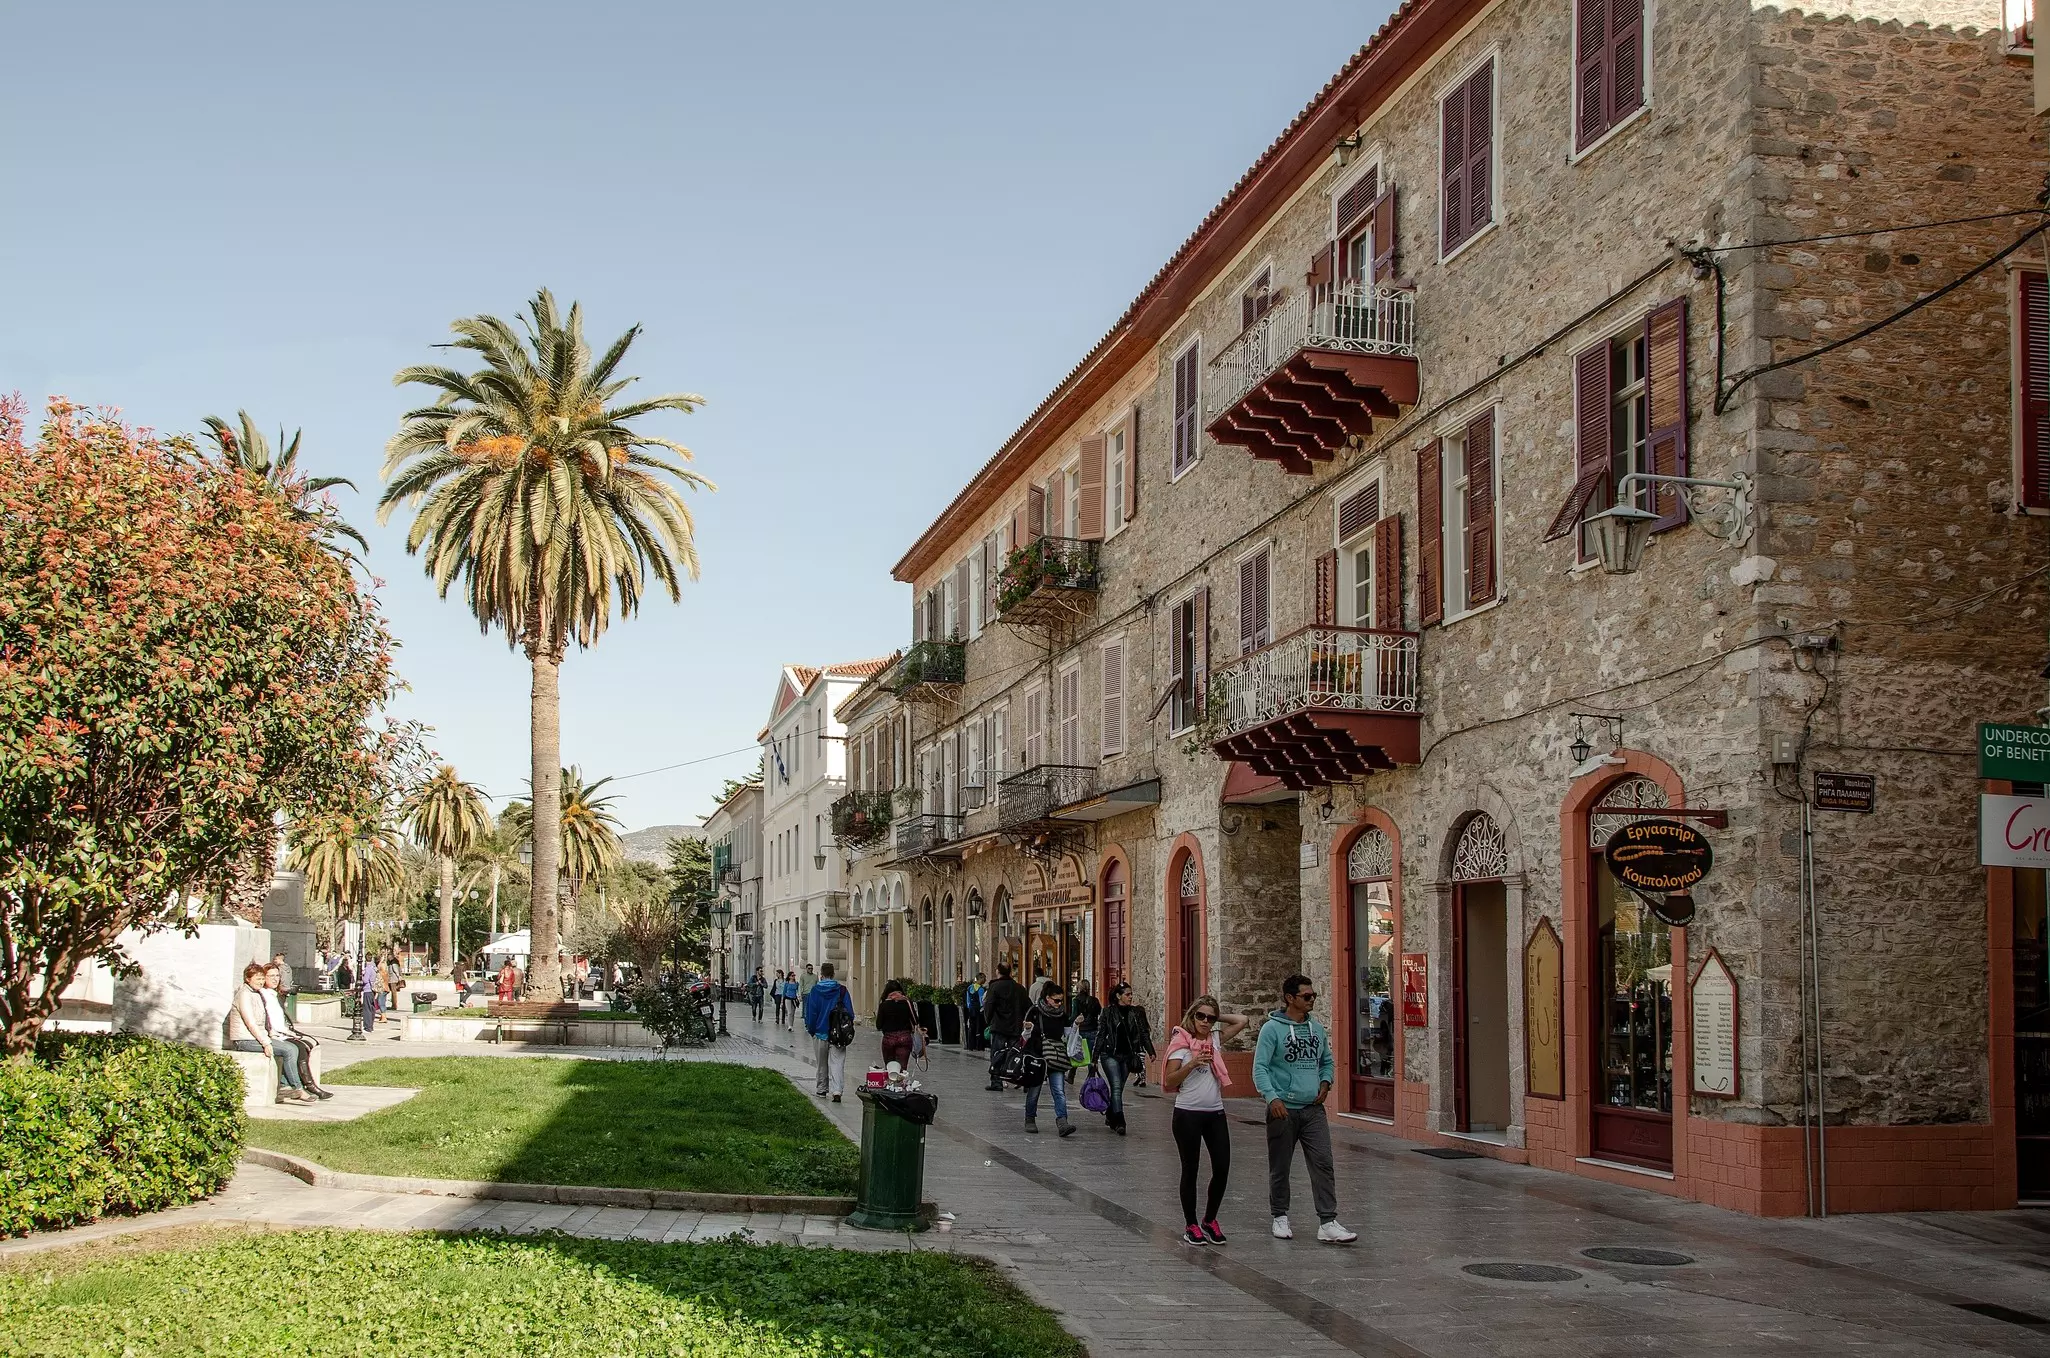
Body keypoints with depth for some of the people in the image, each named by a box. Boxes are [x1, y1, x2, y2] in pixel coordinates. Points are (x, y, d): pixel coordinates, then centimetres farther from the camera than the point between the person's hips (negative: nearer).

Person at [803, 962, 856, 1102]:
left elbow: (810, 1012, -2)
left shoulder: (815, 990, -4)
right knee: (837, 1063, -3)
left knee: (822, 1064, 15)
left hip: (821, 1032, 0)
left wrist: (811, 1029, 9)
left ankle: (822, 1090, 24)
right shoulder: (842, 990, -2)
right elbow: (849, 1012, 0)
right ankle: (836, 1091, -17)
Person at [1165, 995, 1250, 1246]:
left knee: (1222, 1169, 3)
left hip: (1215, 1113, 5)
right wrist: (1192, 1064, -20)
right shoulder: (1181, 1042, -5)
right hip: (1188, 1114, -5)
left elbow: (1241, 1020, 9)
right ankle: (1192, 1226, 16)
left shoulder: (1216, 1039, 9)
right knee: (1190, 1170, 4)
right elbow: (1168, 1082, -8)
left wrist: (1216, 1017, 8)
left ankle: (1209, 1220, 22)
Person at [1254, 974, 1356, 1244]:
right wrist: (1272, 1097, -26)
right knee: (1280, 1168, 8)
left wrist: (1325, 1082, 4)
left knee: (1323, 1164, -6)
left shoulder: (1317, 1029, 10)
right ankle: (1280, 1218, 25)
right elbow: (1260, 1068, -13)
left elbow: (1327, 1061, 24)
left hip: (1313, 1110, 4)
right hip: (1283, 1110, -4)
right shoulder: (1272, 1029, -8)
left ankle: (1327, 1224, -6)